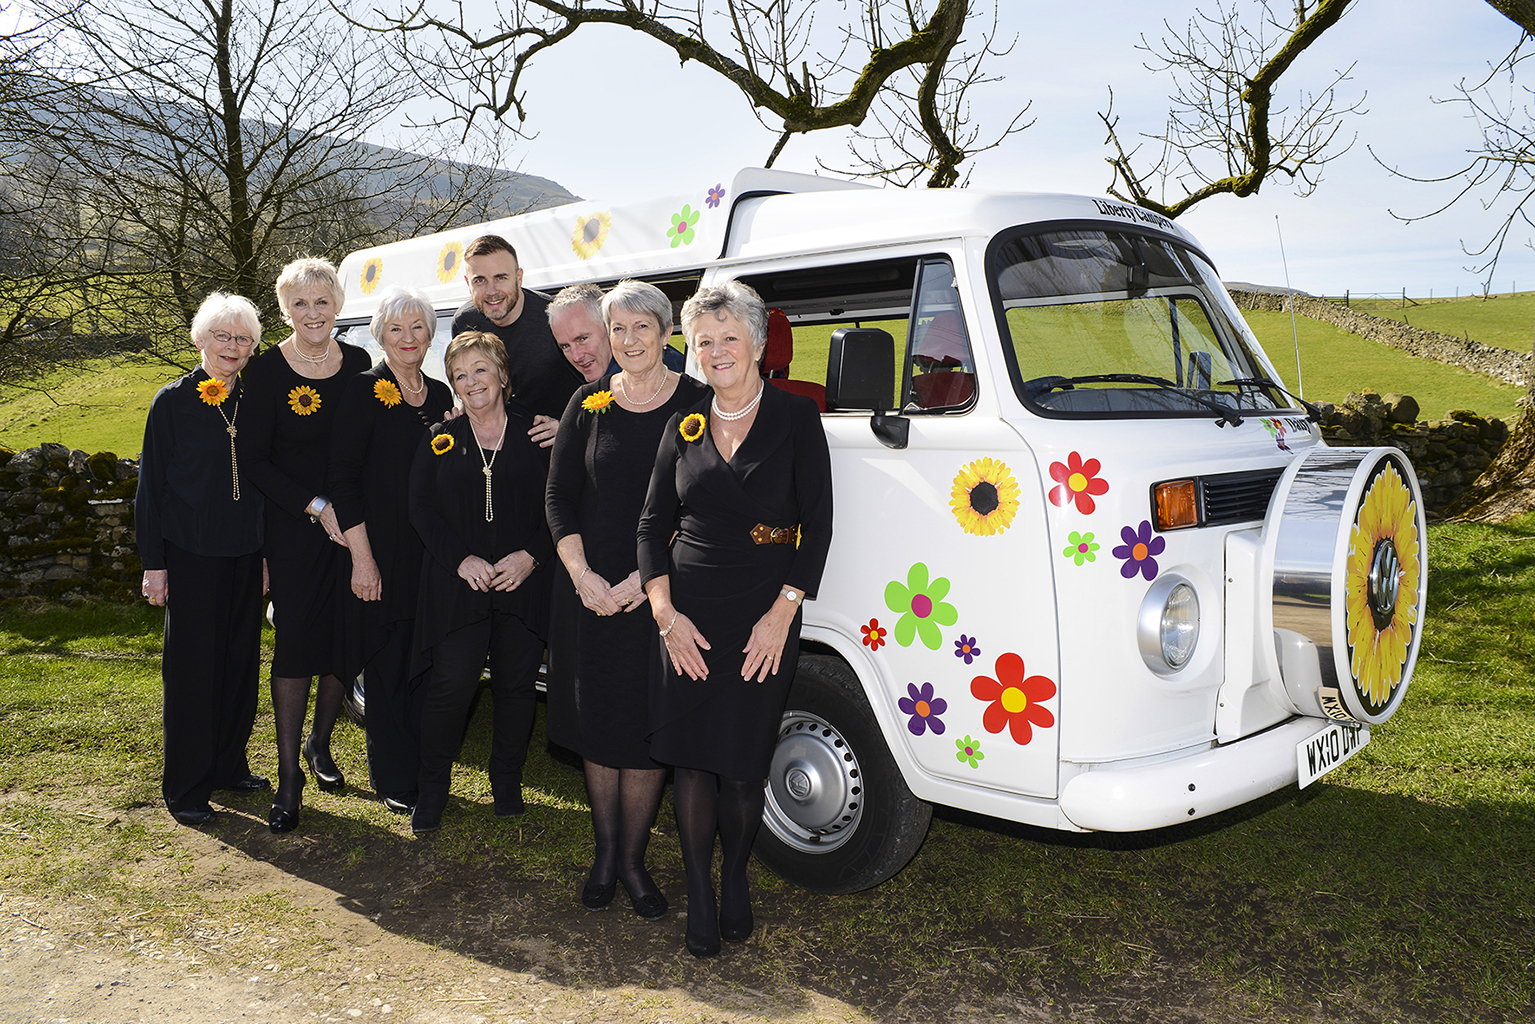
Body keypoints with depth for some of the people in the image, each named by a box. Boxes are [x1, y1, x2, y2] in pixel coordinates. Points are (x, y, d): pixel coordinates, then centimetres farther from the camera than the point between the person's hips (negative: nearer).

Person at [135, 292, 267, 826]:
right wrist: (153, 561, -6)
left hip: (246, 552, 4)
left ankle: (229, 766, 26)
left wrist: (269, 548, 6)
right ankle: (184, 786, 12)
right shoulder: (173, 401, -3)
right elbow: (151, 485, -3)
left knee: (242, 658, 11)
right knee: (192, 664, 1)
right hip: (191, 552, -4)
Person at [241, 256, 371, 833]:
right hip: (294, 530, -3)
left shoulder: (359, 364, 3)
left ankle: (320, 744, 31)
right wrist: (317, 506, -14)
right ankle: (289, 776, 8)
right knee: (296, 644, -3)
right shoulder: (266, 371, -6)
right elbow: (256, 462, -6)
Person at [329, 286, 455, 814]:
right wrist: (362, 558, -14)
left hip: (432, 553, 5)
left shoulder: (440, 395, 11)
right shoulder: (364, 390, -6)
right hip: (381, 555, -5)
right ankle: (393, 780, 18)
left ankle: (425, 772, 24)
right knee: (387, 668, 4)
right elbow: (342, 478, -10)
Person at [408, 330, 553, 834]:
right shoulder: (439, 440, 9)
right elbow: (421, 510, 5)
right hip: (457, 583, 0)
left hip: (524, 581, 0)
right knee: (451, 684, -6)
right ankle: (432, 788, 13)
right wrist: (462, 558, -9)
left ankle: (507, 782, 25)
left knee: (516, 684, 6)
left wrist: (530, 556, -11)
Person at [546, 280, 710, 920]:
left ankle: (633, 860, 20)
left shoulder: (696, 404, -2)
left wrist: (649, 577, -14)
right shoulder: (589, 404, 6)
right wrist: (582, 574, -7)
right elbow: (559, 496, 6)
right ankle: (604, 855, 25)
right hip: (591, 593, 2)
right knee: (598, 724, 8)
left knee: (648, 729, 3)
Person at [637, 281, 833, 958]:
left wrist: (782, 613, -12)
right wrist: (665, 613, -4)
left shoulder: (795, 418, 0)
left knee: (742, 764, 1)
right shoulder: (684, 427, 10)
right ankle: (699, 900, 17)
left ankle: (735, 883, 26)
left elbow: (818, 524, -4)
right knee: (691, 757, 2)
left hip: (764, 614, -3)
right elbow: (653, 522, 8)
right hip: (687, 611, 3)